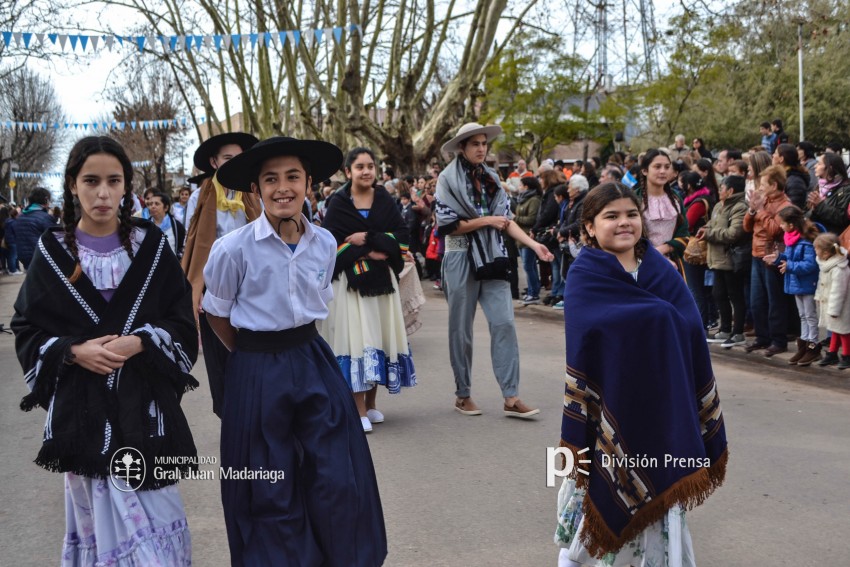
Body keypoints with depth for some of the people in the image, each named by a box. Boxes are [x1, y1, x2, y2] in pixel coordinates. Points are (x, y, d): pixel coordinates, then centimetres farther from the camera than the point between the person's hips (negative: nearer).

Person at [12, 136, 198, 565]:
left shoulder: (151, 246, 3)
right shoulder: (52, 252, 2)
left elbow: (183, 321, 3)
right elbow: (26, 329, 5)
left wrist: (140, 343, -15)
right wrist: (73, 352, -12)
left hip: (144, 404, 0)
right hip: (82, 408, 0)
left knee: (152, 512, 3)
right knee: (100, 511, 5)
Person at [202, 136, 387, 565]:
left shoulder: (325, 243, -1)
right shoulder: (234, 248, -15)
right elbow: (216, 314, 0)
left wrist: (297, 345, 14)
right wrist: (256, 355, 8)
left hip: (313, 361, 4)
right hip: (258, 373, -4)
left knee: (339, 479, 5)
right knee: (271, 492, 7)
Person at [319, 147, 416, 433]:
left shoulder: (385, 201, 8)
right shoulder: (338, 203, 0)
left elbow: (401, 235, 0)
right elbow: (331, 242, -7)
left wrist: (367, 239, -13)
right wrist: (369, 252, -14)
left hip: (382, 280, 3)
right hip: (350, 280, -3)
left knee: (378, 337, 5)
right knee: (356, 337, -8)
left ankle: (371, 403, 17)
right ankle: (359, 409, -5)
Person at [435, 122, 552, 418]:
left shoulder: (491, 178, 11)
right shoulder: (448, 178, -4)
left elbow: (506, 220, 8)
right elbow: (448, 225, -10)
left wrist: (534, 244, -4)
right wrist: (487, 221, -11)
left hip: (492, 259, 4)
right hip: (462, 260, -4)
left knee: (504, 323, -6)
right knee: (461, 329, 5)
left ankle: (511, 397, -4)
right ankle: (462, 394, 19)